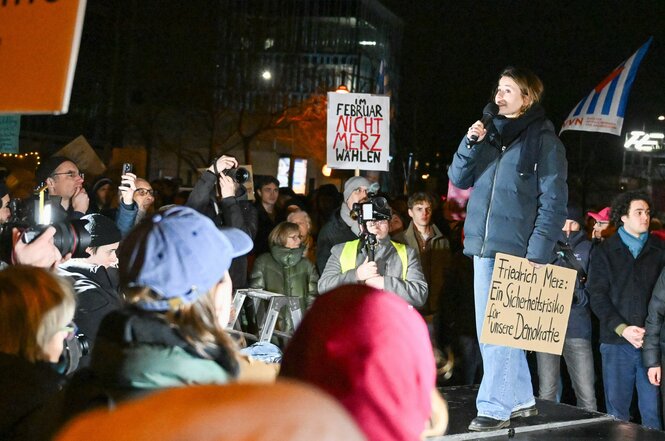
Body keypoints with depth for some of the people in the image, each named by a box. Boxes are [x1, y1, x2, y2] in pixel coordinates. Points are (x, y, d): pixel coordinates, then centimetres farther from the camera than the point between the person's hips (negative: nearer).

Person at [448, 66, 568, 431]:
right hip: (484, 246, 7)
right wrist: (470, 144, -4)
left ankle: (495, 406, -1)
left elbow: (553, 200, -8)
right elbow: (459, 179, 13)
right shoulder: (490, 134, 15)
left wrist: (539, 251, -16)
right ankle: (520, 399, 22)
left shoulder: (543, 139, -3)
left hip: (517, 248, -7)